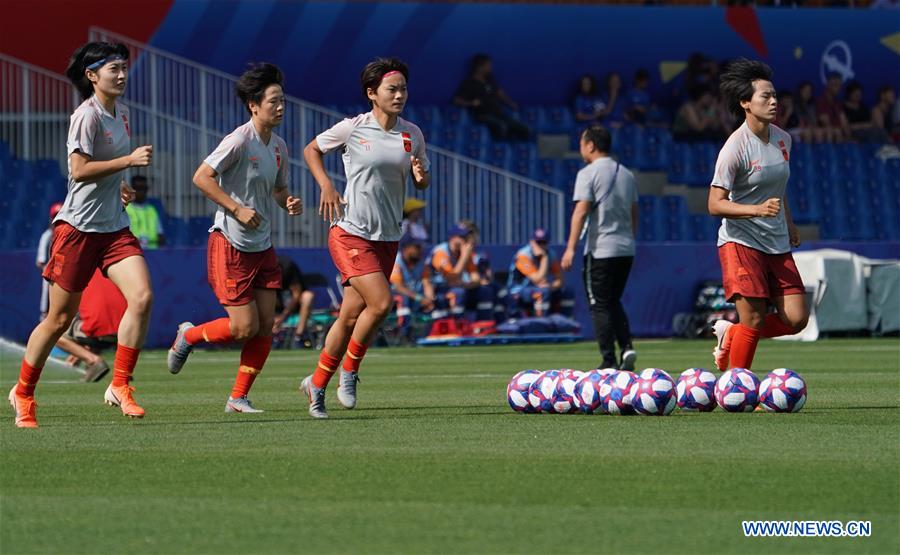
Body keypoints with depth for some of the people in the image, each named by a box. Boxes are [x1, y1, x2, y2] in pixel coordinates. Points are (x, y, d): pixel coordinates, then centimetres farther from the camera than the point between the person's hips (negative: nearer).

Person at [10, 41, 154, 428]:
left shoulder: (121, 113, 12)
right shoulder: (87, 116, -14)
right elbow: (79, 170, -22)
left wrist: (119, 185, 13)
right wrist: (129, 160, -24)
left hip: (114, 227, 7)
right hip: (79, 226, -7)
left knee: (142, 297, -15)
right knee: (59, 319, 1)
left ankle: (120, 387, -6)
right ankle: (23, 393, 19)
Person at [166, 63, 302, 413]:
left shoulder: (278, 147, 9)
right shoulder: (240, 140, -15)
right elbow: (202, 177, -18)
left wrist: (289, 202, 1)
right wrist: (237, 209, -22)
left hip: (262, 247, 8)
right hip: (230, 246, -8)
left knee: (266, 325, 0)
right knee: (245, 327, -8)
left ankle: (238, 398, 9)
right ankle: (188, 336, 20)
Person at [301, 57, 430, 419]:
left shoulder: (412, 134, 6)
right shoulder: (352, 129, -7)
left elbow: (422, 183, 15)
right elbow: (312, 149, 8)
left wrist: (420, 176, -9)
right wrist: (326, 186, -6)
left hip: (387, 239, 5)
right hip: (351, 234, -5)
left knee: (351, 316, 7)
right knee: (381, 302, -20)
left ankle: (316, 385, 21)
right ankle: (349, 372, 1)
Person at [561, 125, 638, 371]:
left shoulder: (588, 174, -8)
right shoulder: (626, 174, 13)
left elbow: (581, 211, -17)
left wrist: (571, 248, -19)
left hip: (600, 250, -6)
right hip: (626, 249, 6)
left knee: (600, 306, 0)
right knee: (614, 302, 19)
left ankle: (609, 361, -4)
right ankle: (626, 347, 0)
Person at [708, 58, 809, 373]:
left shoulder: (782, 139, 7)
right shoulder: (735, 148, -15)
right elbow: (715, 205, -17)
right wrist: (758, 210, -29)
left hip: (777, 244, 7)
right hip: (741, 241, -7)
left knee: (796, 318, -2)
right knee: (754, 319, -12)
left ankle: (730, 335, 20)